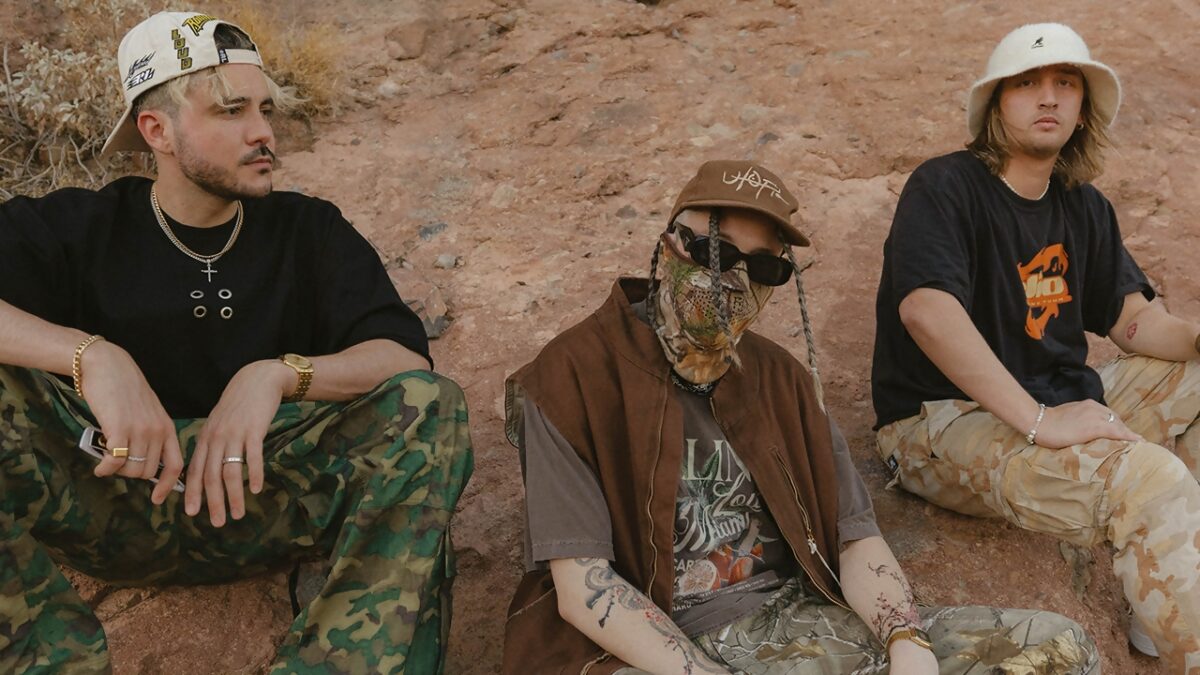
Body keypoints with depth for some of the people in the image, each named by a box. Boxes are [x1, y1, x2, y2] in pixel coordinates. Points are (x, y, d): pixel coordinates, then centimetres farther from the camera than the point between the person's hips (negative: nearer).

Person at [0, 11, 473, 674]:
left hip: (264, 504, 1)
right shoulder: (74, 228, 2)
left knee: (429, 405, -22)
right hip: (109, 508, 0)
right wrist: (94, 357, -31)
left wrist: (277, 374, -26)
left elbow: (408, 358, -9)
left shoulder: (309, 232, 5)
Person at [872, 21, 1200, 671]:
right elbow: (925, 308, -30)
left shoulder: (1082, 206, 12)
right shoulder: (945, 188, -13)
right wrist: (1038, 421, -33)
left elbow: (1132, 319, 9)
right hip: (942, 423, -9)